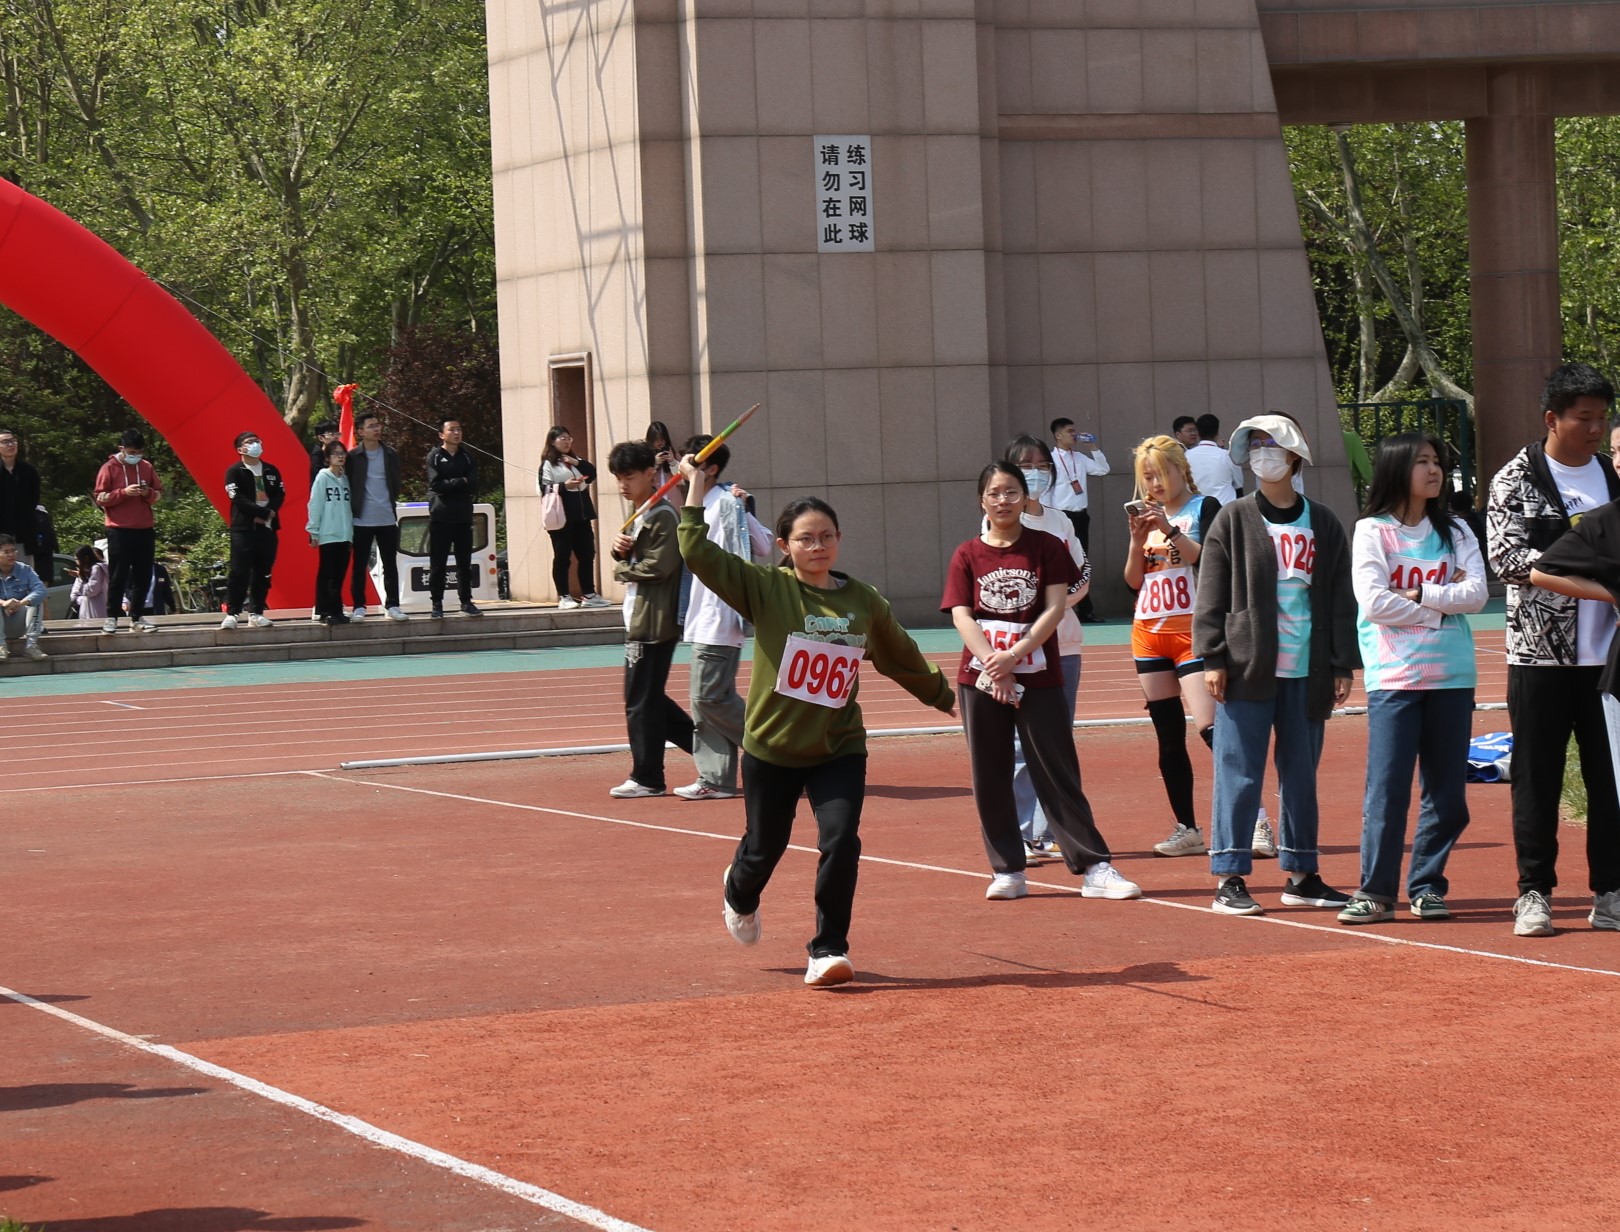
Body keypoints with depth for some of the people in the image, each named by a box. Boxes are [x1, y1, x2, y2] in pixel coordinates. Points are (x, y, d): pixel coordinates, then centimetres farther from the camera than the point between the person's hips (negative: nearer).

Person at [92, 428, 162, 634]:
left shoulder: (147, 467, 9)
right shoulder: (109, 468, -2)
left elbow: (159, 493, 16)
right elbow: (100, 498, -5)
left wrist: (149, 493, -6)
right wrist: (124, 492, -17)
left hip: (145, 530, 4)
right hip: (119, 530, -4)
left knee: (143, 576, 5)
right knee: (117, 577, -3)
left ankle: (137, 617, 12)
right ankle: (111, 617, 3)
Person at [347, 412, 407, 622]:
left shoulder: (390, 455, 7)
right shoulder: (353, 457, -4)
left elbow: (396, 483, 14)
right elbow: (347, 484, -2)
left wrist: (391, 502, 6)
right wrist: (354, 507, -4)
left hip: (387, 518, 3)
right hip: (362, 520, -3)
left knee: (390, 564, 4)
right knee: (360, 565, 2)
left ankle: (392, 605, 9)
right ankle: (358, 606, 6)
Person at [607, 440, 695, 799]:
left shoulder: (662, 517, -14)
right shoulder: (639, 516, 17)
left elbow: (658, 566, -22)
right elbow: (631, 559, 22)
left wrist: (621, 569, -7)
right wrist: (620, 549, -1)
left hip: (653, 622, -10)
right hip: (640, 618, 10)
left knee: (641, 700, -5)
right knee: (650, 699, 14)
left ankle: (646, 778, 1)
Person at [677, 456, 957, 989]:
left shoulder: (864, 601, 0)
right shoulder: (766, 589, -9)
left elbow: (902, 658, 17)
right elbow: (698, 553, -18)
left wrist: (944, 697, 29)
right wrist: (696, 487, -18)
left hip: (838, 749, 1)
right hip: (771, 747, -1)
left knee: (841, 843, -16)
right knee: (765, 848, 13)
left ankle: (828, 951, -1)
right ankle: (740, 895, 50)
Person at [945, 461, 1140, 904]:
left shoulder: (1046, 547, 3)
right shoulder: (967, 555, 5)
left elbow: (1055, 608, -5)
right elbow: (961, 617, -4)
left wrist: (1014, 655, -16)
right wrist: (992, 664, -18)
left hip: (1038, 678, -2)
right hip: (981, 680, 2)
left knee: (1058, 774, -3)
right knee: (990, 779, 4)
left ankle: (1094, 869, -3)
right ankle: (1007, 871, 13)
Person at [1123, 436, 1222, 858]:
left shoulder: (1204, 507, -2)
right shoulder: (1146, 514, 13)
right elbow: (1133, 580, 8)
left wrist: (1171, 530, -22)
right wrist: (1138, 539, -7)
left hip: (1192, 630, -6)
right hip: (1149, 632, 6)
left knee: (1210, 728, -18)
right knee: (1169, 736, 6)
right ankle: (1187, 830, 9)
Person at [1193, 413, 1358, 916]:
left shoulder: (1323, 524, 9)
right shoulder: (1233, 521, 1)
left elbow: (1341, 600, 9)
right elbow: (1211, 595, -1)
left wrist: (1343, 664, 4)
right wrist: (1212, 658, -8)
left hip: (1306, 672, 3)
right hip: (1247, 667, -3)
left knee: (1302, 775, 9)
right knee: (1240, 774, -4)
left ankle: (1302, 875, 18)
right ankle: (1230, 880, -1)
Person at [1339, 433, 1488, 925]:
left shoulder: (1455, 532, 10)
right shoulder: (1373, 532, 0)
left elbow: (1476, 593, -2)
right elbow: (1374, 602, -12)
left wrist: (1418, 594, -12)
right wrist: (1445, 603, -6)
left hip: (1451, 677, 4)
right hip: (1394, 677, -4)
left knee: (1448, 791, 5)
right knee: (1387, 788, -7)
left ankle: (1427, 885, 14)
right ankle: (1376, 890, -1)